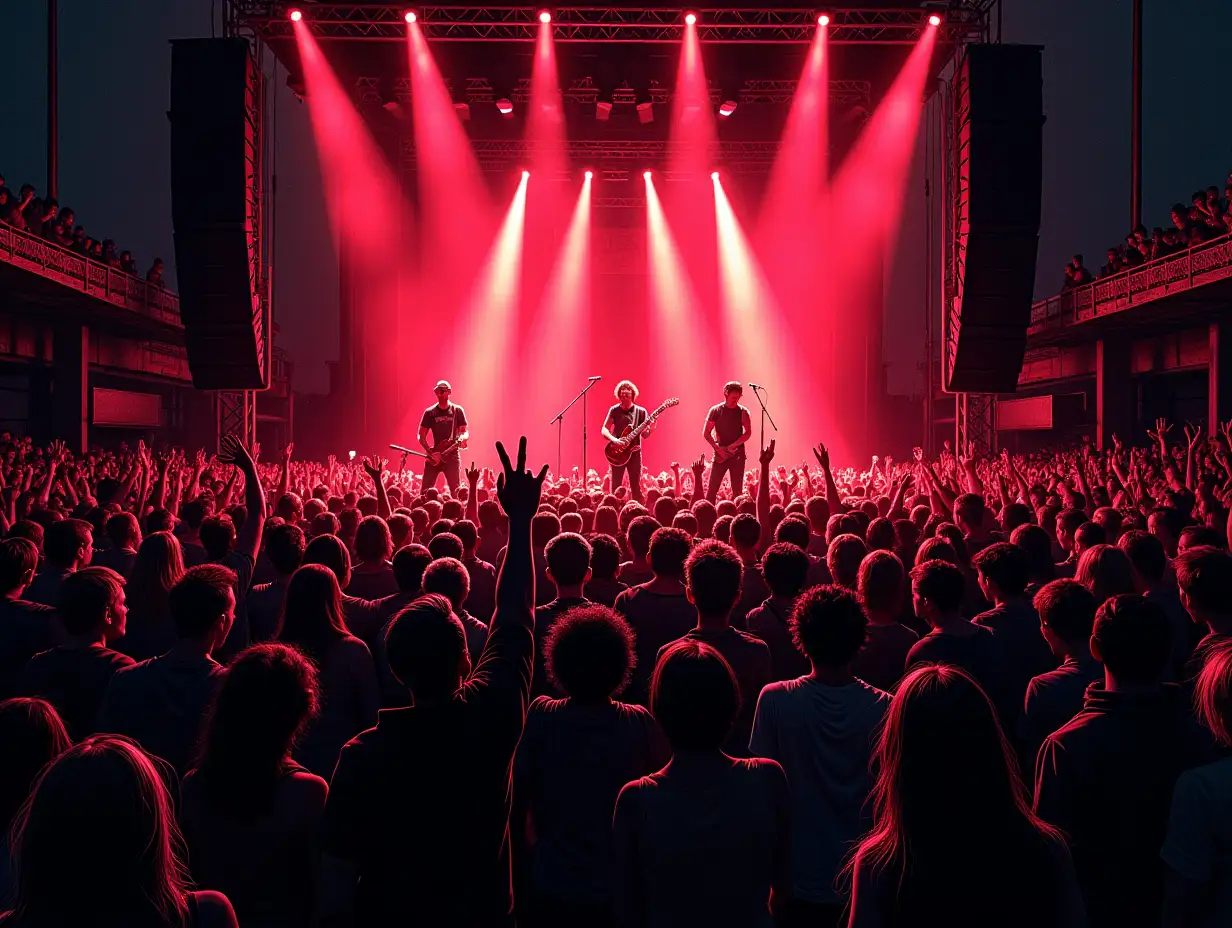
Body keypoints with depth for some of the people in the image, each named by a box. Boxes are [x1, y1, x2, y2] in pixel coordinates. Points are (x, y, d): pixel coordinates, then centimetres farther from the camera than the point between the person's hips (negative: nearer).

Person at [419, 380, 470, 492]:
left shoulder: (457, 410, 4)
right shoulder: (429, 412, 3)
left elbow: (465, 432, 6)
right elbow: (421, 436, 4)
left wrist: (462, 438, -19)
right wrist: (431, 452, -11)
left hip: (452, 456, -1)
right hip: (434, 456, 1)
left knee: (456, 491, -6)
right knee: (425, 490, -4)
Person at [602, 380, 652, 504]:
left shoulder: (641, 411, 4)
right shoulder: (614, 410, 4)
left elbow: (644, 436, 4)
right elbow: (604, 430, 1)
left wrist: (650, 429, -18)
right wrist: (614, 440, -18)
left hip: (634, 452, 0)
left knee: (636, 487, -2)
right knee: (616, 487, -2)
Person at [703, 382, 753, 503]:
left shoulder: (742, 412, 1)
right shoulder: (715, 411, 1)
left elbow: (748, 433, -5)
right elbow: (706, 433, 2)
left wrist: (733, 446, -16)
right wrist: (718, 448, -10)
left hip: (737, 454, 0)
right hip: (720, 454, 0)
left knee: (737, 491, 1)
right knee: (712, 489, -5)